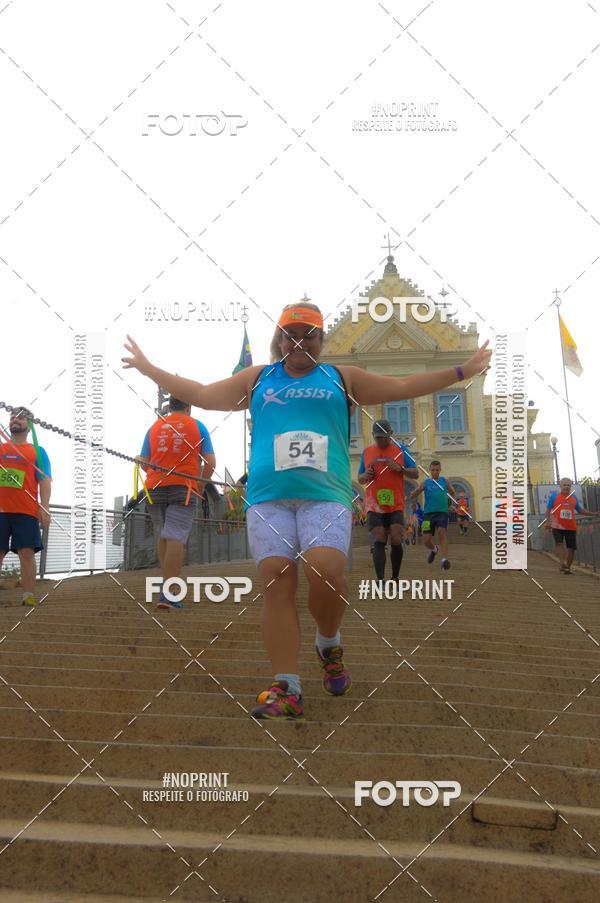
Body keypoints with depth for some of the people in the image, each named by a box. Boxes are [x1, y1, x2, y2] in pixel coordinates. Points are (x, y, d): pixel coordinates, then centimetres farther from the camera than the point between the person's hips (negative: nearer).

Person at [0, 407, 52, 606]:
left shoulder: (37, 451, 11)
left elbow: (45, 481, 4)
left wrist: (44, 508, -8)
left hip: (26, 511, -2)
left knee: (27, 552, -6)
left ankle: (29, 596, -7)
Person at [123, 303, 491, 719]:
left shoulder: (342, 379, 18)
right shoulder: (257, 379, 21)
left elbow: (404, 386, 18)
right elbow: (202, 394, 25)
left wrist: (462, 371, 15)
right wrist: (149, 369, 27)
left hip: (327, 496, -1)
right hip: (268, 498, 2)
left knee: (326, 571, -23)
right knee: (277, 582, -10)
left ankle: (329, 643, 8)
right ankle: (287, 690, -9)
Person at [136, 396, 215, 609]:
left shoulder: (154, 427, 12)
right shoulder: (197, 426, 6)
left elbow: (143, 462, 9)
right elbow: (210, 462, 1)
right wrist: (201, 485, 14)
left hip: (155, 488, 3)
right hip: (183, 488, -3)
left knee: (162, 537, 16)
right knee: (176, 538, -10)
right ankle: (167, 593, -18)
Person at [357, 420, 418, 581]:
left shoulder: (400, 450, 7)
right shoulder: (367, 452, 11)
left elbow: (415, 474, 4)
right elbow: (360, 479, 18)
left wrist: (400, 469, -14)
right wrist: (366, 475, -6)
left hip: (396, 505, -1)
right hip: (374, 505, 1)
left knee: (396, 541, -7)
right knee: (379, 540, -9)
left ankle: (395, 578, 10)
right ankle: (380, 580, -15)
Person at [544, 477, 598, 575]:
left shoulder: (574, 498, 13)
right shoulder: (554, 496, 3)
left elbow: (580, 510, 22)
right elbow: (548, 509, 4)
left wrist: (593, 514, 13)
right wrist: (548, 521, -8)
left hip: (571, 527, 4)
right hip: (558, 526, -4)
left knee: (571, 548, 3)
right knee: (559, 544, -20)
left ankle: (568, 567, 13)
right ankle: (562, 563, -27)